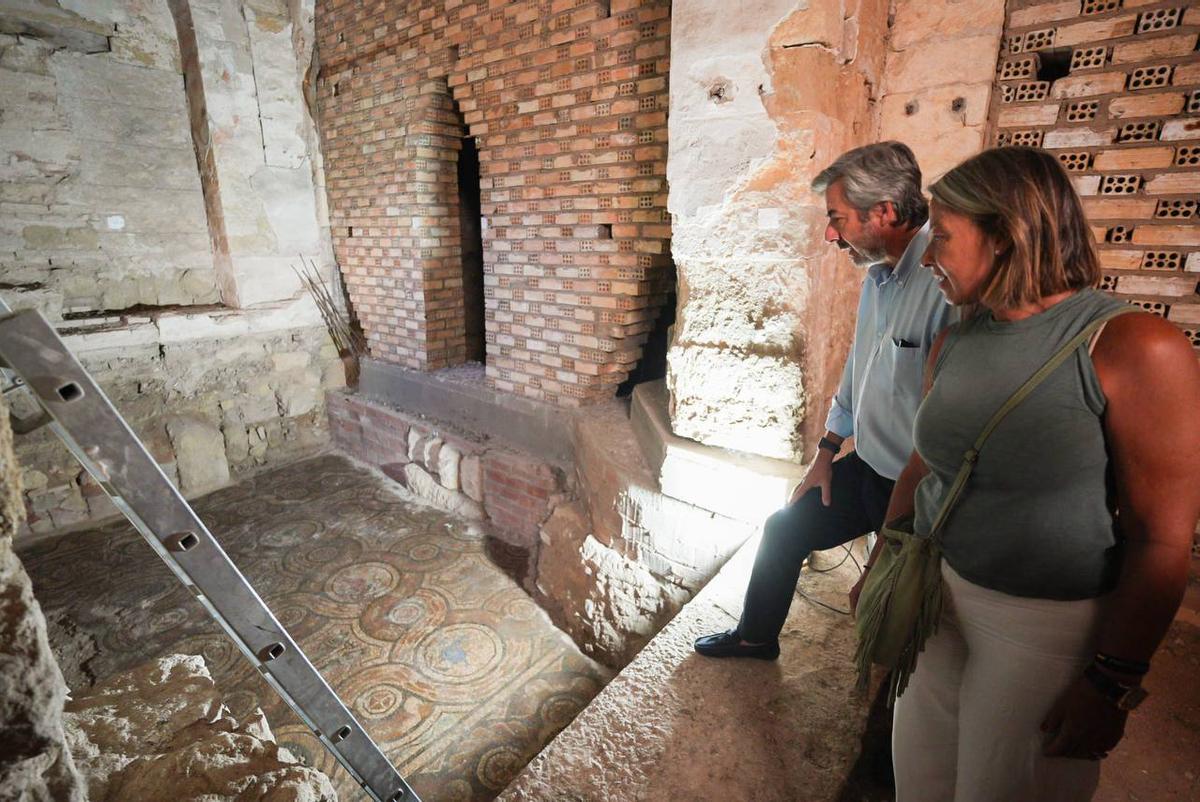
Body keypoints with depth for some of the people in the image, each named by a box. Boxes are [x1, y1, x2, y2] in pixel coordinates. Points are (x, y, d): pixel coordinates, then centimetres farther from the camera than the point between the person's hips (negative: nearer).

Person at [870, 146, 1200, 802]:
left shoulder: (1135, 349, -17)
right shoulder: (953, 344, 0)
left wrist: (1112, 685, -13)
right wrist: (880, 569, 12)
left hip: (1048, 623, -5)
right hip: (935, 597, 6)